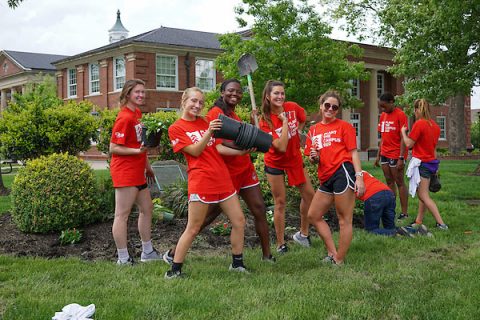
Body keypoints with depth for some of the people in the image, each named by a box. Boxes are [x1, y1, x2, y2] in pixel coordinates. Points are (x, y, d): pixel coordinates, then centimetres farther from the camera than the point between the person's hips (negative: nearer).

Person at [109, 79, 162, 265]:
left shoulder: (137, 113, 11)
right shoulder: (125, 118, -16)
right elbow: (114, 148, -16)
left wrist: (147, 165, 21)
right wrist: (138, 151, -26)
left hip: (137, 172, 10)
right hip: (125, 171, -10)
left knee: (147, 208, 16)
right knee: (122, 214, -3)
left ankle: (148, 252, 27)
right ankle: (123, 259, 2)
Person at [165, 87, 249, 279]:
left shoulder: (204, 122, 16)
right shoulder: (176, 128, -1)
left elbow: (218, 148, 12)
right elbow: (195, 151, -11)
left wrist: (240, 152, 1)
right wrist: (209, 131, -23)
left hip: (222, 179, 7)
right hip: (201, 181, -6)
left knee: (239, 221, 8)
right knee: (193, 229, -5)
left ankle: (237, 263, 22)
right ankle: (175, 269, 5)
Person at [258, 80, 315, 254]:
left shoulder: (292, 107, -11)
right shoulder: (265, 120, -22)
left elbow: (303, 119, 14)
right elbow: (281, 147, -30)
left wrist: (297, 132, 5)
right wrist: (285, 121, -28)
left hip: (295, 158, 5)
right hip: (276, 163, -4)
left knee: (309, 194, 6)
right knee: (280, 202, 1)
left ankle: (303, 234, 25)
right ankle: (280, 244, 13)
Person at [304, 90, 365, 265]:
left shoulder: (344, 126, 2)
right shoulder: (313, 130, 16)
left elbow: (353, 152, -3)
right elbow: (313, 159, 20)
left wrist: (359, 177, -13)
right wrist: (314, 158, -4)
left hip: (342, 172, -7)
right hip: (326, 178, 7)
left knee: (344, 220, -4)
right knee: (313, 215, 12)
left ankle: (339, 261, 5)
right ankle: (332, 253, 19)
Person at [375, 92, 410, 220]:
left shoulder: (400, 115, -11)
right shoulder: (383, 115, 11)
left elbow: (403, 138, -14)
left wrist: (401, 158, -19)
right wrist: (378, 155, 14)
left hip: (396, 155, -7)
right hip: (385, 155, 7)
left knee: (399, 182, -2)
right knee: (389, 182, 9)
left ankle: (404, 213, 3)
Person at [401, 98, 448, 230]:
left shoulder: (419, 123, -17)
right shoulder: (435, 125, 8)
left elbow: (409, 144, -14)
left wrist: (403, 132, 4)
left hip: (421, 163, -8)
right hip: (431, 161, 8)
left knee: (424, 196, -4)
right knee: (423, 194, 16)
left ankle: (441, 223, -9)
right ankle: (419, 221, 21)